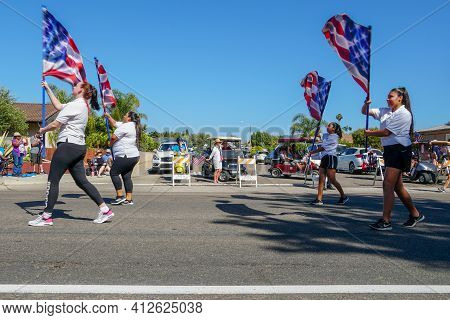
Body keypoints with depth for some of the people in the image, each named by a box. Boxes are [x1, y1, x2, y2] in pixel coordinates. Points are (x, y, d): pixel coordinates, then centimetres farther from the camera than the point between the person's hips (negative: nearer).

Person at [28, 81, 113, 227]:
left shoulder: (74, 105, -13)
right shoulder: (83, 105, 17)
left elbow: (55, 124, -13)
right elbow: (58, 106, 29)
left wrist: (42, 130, 7)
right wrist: (48, 89, 31)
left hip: (68, 145, -10)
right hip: (79, 147, 10)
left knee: (53, 180, -1)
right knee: (81, 181, 9)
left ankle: (46, 216, 5)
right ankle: (105, 209, 6)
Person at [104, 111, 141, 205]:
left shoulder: (125, 126, -13)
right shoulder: (132, 126, 19)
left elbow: (113, 137, -13)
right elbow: (114, 124, 31)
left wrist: (110, 144, 6)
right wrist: (108, 116, 27)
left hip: (125, 156, -10)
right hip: (134, 156, 10)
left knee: (113, 173, -2)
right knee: (127, 176, 9)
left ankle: (120, 196, -3)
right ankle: (129, 199, 7)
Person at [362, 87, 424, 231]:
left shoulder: (404, 114, -11)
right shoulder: (385, 111, 14)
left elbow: (386, 132, -16)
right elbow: (364, 112, 14)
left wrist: (369, 133, -3)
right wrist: (366, 103, -7)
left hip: (399, 150, -9)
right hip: (390, 150, 9)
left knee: (388, 185, -14)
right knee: (397, 186, 14)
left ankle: (385, 221, -11)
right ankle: (415, 214, 30)